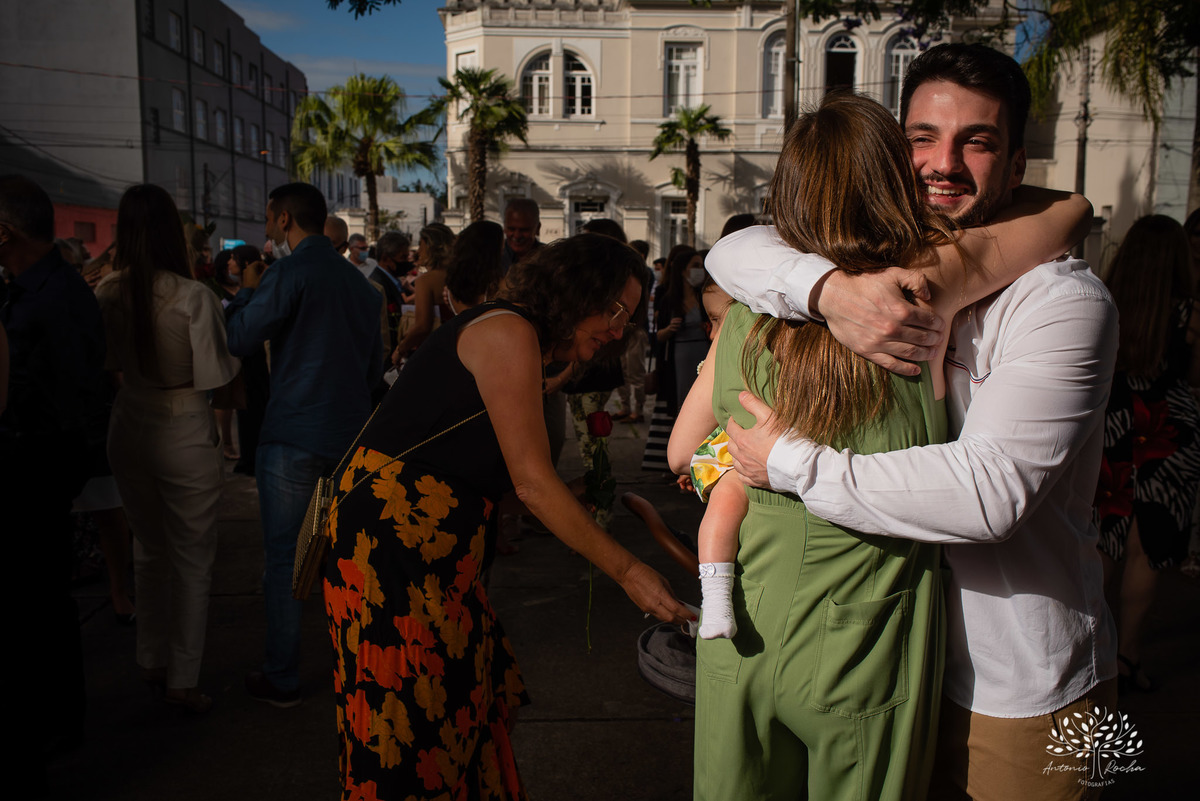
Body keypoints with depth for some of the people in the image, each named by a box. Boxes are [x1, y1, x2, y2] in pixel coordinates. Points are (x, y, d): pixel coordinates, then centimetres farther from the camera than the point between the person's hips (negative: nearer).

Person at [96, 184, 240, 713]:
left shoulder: (107, 293, -4)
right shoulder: (194, 296, -19)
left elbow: (110, 362, 8)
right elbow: (215, 376, -16)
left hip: (129, 428, 5)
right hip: (186, 436, -5)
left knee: (148, 550, 22)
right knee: (193, 560, 8)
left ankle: (151, 660, 36)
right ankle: (183, 679, 16)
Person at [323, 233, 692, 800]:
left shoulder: (524, 342, 16)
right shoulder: (509, 332, -15)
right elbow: (533, 483, -18)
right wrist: (626, 571, -15)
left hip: (435, 546, 10)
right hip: (390, 535, -10)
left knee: (469, 700, 13)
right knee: (409, 717, 0)